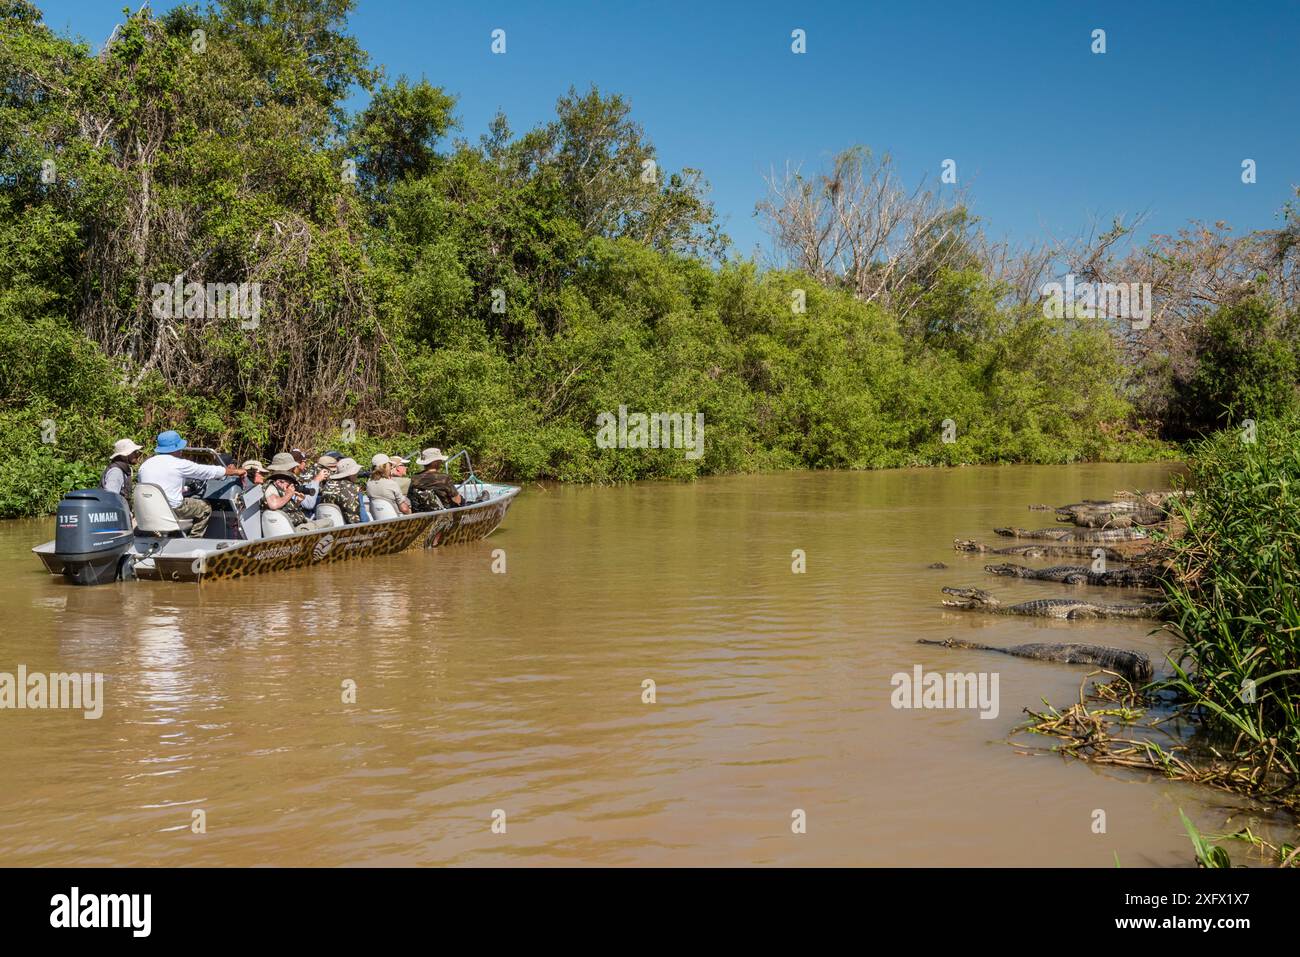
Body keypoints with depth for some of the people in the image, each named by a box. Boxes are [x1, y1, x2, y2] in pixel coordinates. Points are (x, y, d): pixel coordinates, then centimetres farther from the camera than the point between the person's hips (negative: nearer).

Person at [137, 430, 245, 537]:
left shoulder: (145, 465, 7)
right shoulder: (179, 464, -10)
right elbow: (208, 471, -3)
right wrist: (235, 471, 10)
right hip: (173, 510, -7)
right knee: (205, 508, 14)